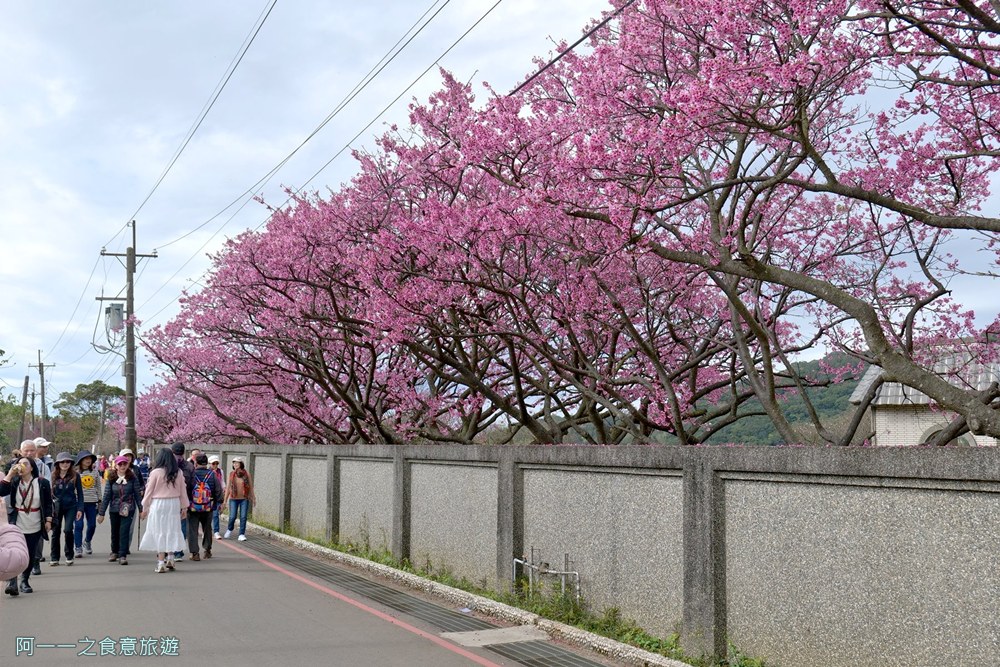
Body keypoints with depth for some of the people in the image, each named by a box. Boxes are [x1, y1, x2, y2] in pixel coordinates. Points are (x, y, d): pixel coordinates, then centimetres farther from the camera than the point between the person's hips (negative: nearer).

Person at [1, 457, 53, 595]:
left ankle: (24, 582, 22)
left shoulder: (42, 483, -1)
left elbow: (48, 503, 3)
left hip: (35, 527, 0)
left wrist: (48, 520, -2)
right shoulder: (14, 482, 2)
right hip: (17, 525, 0)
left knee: (31, 556, 5)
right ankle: (11, 583, -17)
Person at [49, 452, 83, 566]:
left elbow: (79, 493, 1)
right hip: (56, 507, 2)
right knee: (55, 532, 6)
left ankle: (69, 556, 4)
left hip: (71, 506, -2)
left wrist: (80, 509, -5)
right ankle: (54, 558, 17)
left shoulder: (75, 476, -2)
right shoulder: (53, 476, 1)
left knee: (68, 530, -12)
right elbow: (49, 492, 6)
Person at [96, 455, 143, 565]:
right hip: (114, 509, 3)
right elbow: (106, 496, 1)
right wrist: (101, 513, 2)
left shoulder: (133, 478, -4)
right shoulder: (111, 479, 0)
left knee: (124, 531, -11)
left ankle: (123, 556, -8)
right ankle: (115, 552, 36)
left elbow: (138, 494, -1)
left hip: (128, 509, -3)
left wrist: (141, 509, -1)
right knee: (115, 532, 15)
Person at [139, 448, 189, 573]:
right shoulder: (178, 473, 0)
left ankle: (161, 562, 2)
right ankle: (170, 558, 14)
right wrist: (184, 507, 15)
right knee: (172, 530, 14)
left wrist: (145, 508, 9)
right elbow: (183, 490, 6)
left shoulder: (155, 472, -8)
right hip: (174, 504, 3)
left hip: (158, 504, -3)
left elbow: (149, 491, -2)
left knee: (159, 532, 3)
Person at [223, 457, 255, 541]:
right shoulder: (231, 474, -2)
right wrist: (225, 500, 4)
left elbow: (250, 485, 6)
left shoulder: (246, 473, -3)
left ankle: (241, 535, 4)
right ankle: (229, 530, 25)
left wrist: (253, 497, 9)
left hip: (244, 499, 0)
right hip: (234, 499, 0)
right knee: (232, 517, -4)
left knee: (243, 517, -3)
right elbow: (228, 487, 4)